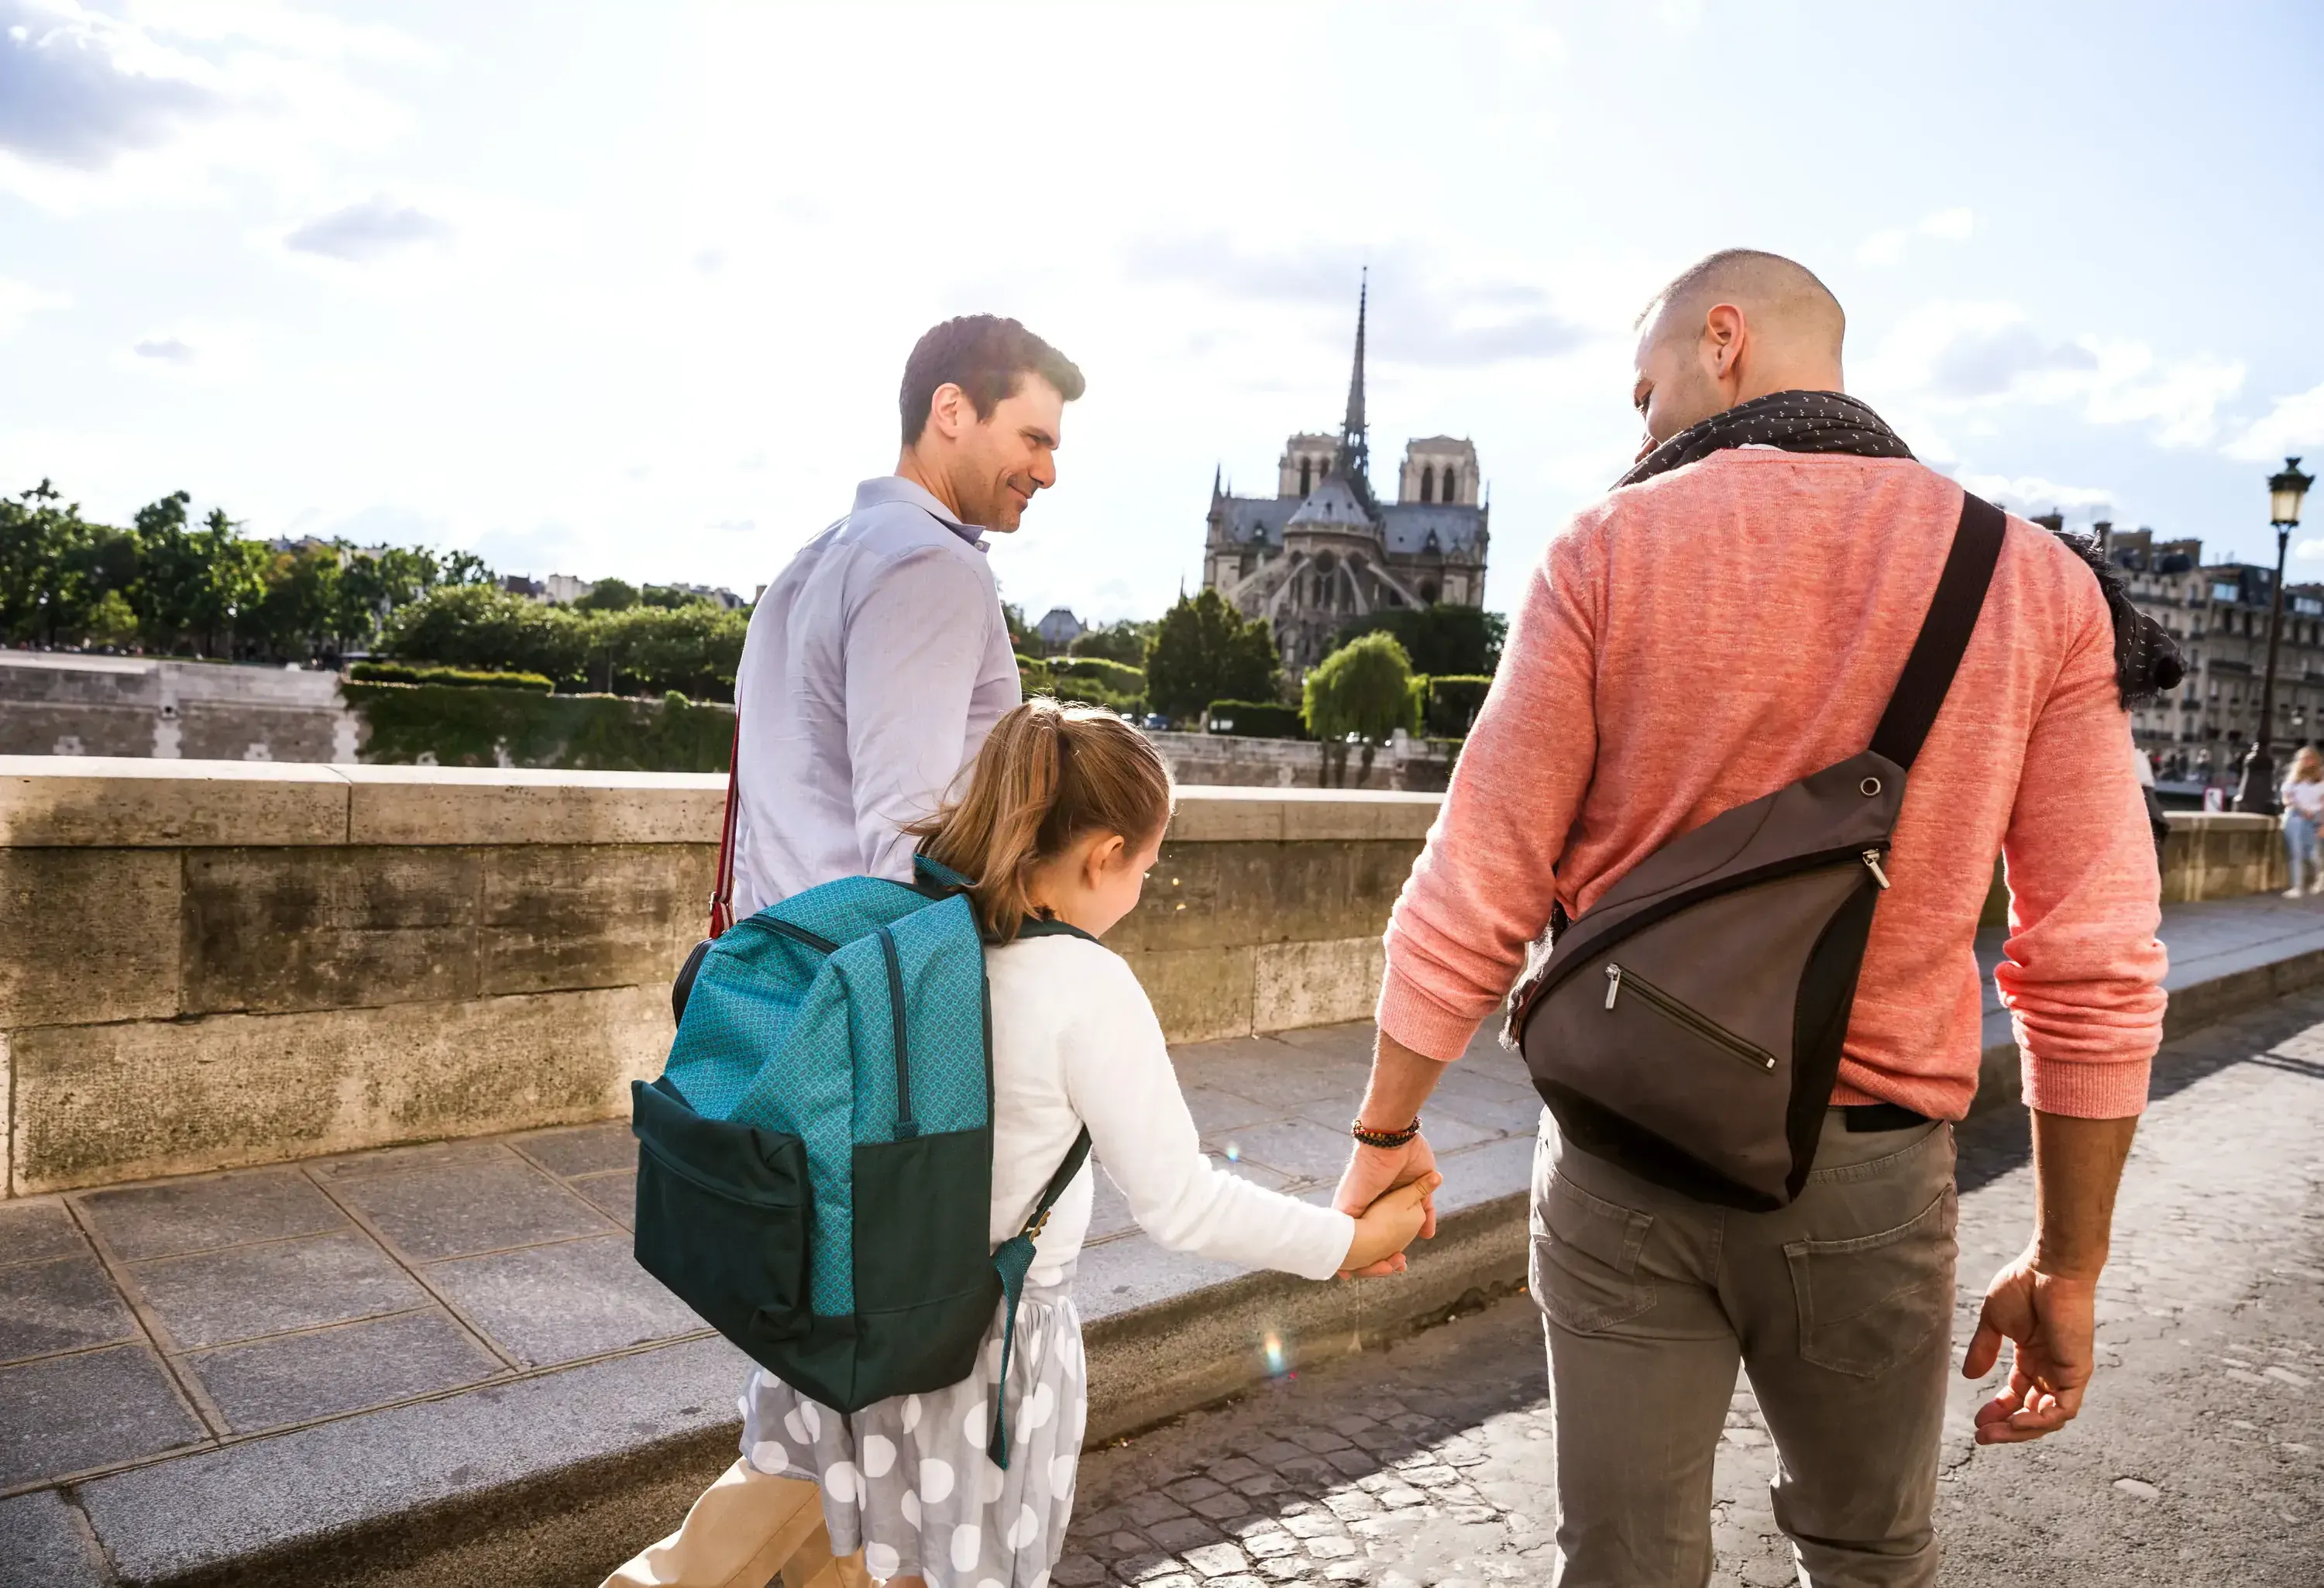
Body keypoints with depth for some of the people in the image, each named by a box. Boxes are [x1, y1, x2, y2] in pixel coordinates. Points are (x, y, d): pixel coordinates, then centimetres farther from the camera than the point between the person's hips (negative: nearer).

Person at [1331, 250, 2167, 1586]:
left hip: (1623, 1161, -1)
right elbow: (2097, 975, -4)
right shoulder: (2038, 583, -3)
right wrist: (2068, 1270, 7)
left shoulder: (1608, 553, -9)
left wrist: (1385, 1133, 4)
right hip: (1869, 1172, 2)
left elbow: (1472, 905, -9)